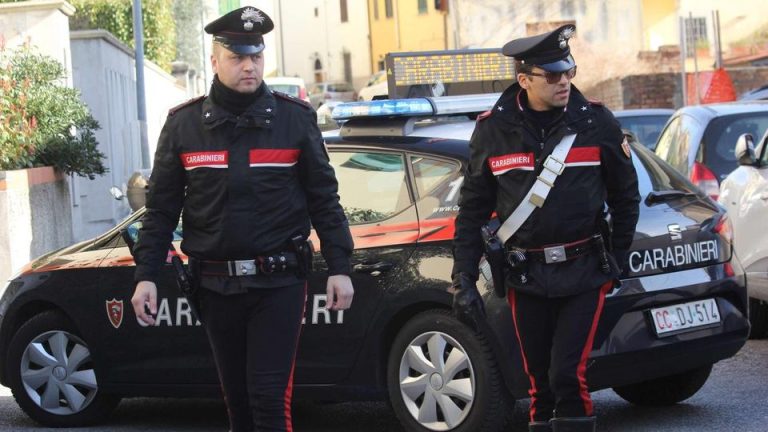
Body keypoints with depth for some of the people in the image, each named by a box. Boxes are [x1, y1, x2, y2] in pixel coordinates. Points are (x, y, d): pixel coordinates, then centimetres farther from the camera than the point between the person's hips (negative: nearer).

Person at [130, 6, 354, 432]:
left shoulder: (294, 118, 0)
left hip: (278, 283, -3)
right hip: (216, 285, 3)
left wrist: (339, 267, -2)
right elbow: (161, 208, 7)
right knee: (236, 396, 10)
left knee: (269, 396, -11)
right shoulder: (183, 124, 4)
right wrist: (146, 274, 1)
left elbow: (323, 199, 3)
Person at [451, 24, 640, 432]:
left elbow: (626, 195, 9)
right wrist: (463, 280, 1)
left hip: (584, 273, -1)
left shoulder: (596, 121, -2)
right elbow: (472, 210, 5)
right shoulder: (493, 129, 0)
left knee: (568, 375, -12)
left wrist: (617, 258, 9)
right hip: (527, 277, 2)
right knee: (540, 381, 5)